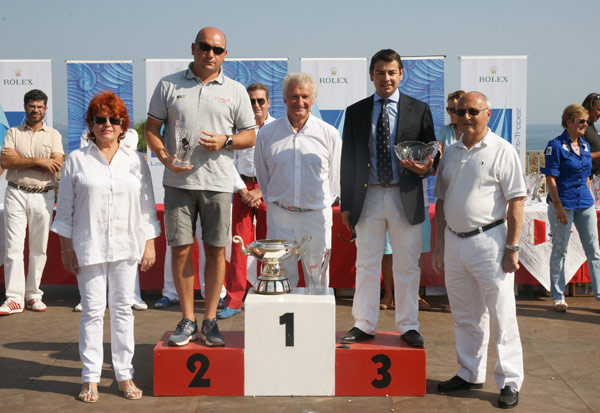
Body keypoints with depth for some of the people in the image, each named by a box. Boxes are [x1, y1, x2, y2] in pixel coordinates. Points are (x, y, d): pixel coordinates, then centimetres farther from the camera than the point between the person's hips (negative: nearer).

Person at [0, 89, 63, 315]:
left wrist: (20, 160, -8)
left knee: (39, 248, 4)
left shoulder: (53, 135, 9)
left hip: (43, 196, 1)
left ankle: (33, 294, 14)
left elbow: (56, 165, -7)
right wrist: (38, 161, -13)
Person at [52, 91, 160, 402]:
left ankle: (124, 374, 15)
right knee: (92, 310, 0)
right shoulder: (77, 160, 5)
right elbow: (65, 208, 5)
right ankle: (90, 378, 9)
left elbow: (147, 205, 11)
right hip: (89, 247, -1)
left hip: (126, 246, 2)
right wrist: (66, 248, 1)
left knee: (122, 309, 6)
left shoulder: (136, 160, 9)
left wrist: (149, 244, 5)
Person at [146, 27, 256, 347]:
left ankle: (210, 321, 13)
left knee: (216, 250, 2)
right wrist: (165, 157, -9)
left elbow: (250, 135, 11)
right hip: (178, 180, 0)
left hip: (217, 182, 0)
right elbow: (152, 128, 9)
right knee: (180, 249, 0)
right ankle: (187, 320, 12)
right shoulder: (168, 85, 9)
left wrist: (225, 141, -9)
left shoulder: (235, 91, 10)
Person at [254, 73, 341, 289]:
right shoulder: (267, 133, 2)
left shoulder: (329, 134, 1)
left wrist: (322, 203, 10)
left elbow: (335, 178, 10)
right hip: (279, 216, 1)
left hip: (316, 216, 0)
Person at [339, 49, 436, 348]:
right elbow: (348, 162, 8)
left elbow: (432, 153, 8)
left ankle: (408, 326, 16)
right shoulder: (355, 112, 8)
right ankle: (364, 325, 16)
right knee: (366, 265, 6)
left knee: (407, 265, 5)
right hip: (368, 197, 1)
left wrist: (426, 168, -16)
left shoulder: (419, 110, 6)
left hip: (406, 198, -1)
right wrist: (346, 204, 3)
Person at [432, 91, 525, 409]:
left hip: (488, 240, -6)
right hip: (454, 240, 6)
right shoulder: (450, 153, 11)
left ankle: (510, 382, 10)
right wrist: (439, 246, 12)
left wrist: (512, 248, -13)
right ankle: (470, 374, 28)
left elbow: (516, 202, -9)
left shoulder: (502, 151, -6)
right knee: (465, 316, 15)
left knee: (501, 316, 0)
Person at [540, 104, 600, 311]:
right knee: (559, 250, 4)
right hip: (563, 204, -6)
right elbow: (550, 179, -13)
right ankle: (558, 297, 15)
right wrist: (558, 207, -17)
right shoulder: (556, 146, -9)